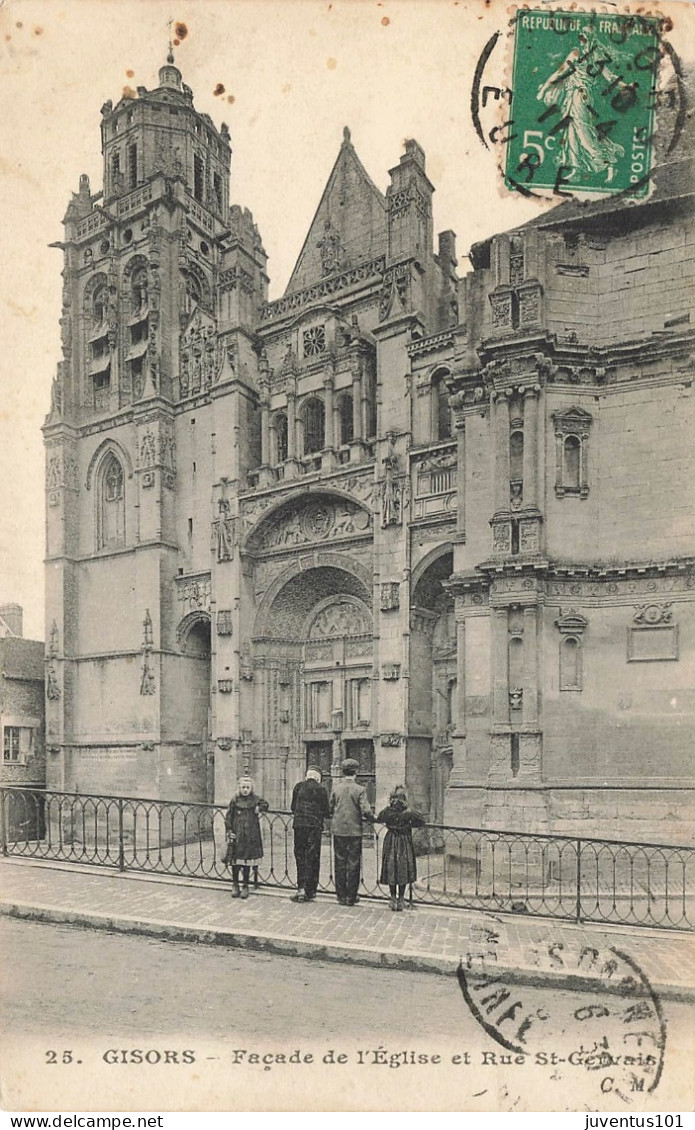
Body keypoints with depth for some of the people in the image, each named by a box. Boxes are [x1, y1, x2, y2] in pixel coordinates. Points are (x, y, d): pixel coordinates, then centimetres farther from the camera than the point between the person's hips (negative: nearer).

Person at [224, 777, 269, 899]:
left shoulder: (255, 799, 3)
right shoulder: (235, 800, 0)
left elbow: (265, 804, 17)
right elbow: (228, 817, 3)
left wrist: (259, 808, -2)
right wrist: (229, 831, -4)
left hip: (250, 836, 1)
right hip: (237, 834, 0)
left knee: (247, 861, 4)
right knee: (235, 860, 2)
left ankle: (245, 886, 15)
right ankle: (235, 885, 18)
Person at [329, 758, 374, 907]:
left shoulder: (336, 788, -1)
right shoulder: (360, 789, -10)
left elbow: (330, 808, 5)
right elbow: (366, 811, -15)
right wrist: (371, 819, 5)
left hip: (338, 829, 3)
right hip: (354, 830, -2)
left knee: (340, 863, 11)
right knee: (353, 864, 7)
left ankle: (341, 896, 16)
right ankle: (351, 897, 11)